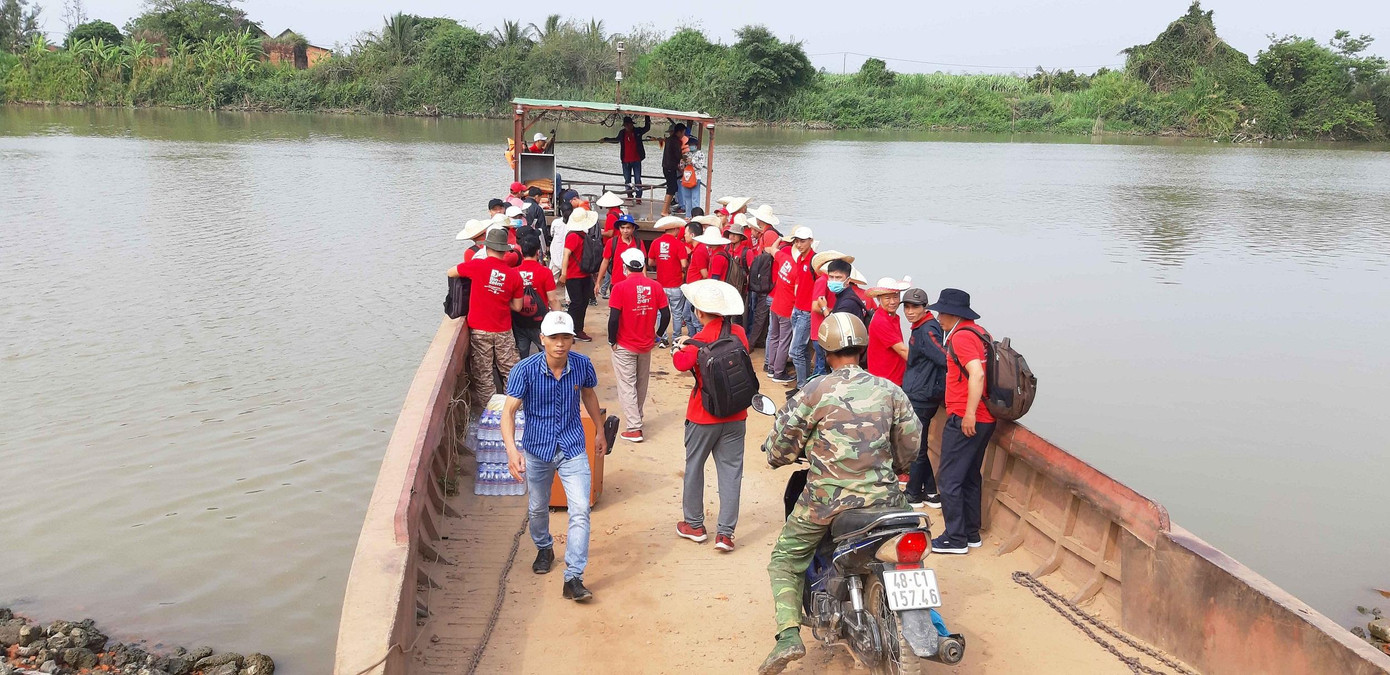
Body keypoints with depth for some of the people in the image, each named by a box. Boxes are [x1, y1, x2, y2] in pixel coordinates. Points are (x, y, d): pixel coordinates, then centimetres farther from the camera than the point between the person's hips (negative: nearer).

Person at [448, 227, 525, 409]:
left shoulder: (477, 265, -12)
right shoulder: (514, 275, -5)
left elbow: (450, 273, 6)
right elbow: (517, 307, 2)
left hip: (479, 330, -2)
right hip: (504, 331, 2)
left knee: (483, 375, 8)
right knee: (509, 371, 13)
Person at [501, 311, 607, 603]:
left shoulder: (582, 365, -11)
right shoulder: (525, 370, -19)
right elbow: (509, 411, -23)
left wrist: (599, 429, 20)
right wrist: (511, 450, -38)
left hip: (573, 449, 0)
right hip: (537, 450, 0)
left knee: (580, 510, -11)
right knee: (537, 509, 19)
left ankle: (573, 579, -6)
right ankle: (544, 549, 49)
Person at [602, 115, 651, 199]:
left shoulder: (638, 131, -3)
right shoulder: (622, 132, 5)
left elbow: (647, 128, 6)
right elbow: (616, 139, 23)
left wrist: (647, 117, -6)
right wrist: (605, 140, 27)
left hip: (636, 160, -3)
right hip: (625, 161, 3)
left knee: (637, 179, -3)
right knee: (627, 180, 8)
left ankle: (639, 198, -3)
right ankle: (629, 197, 18)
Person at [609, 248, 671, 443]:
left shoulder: (620, 287, -16)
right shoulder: (655, 286, -5)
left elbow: (614, 318, -19)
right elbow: (666, 314, -3)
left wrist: (612, 341, -6)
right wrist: (658, 335, 11)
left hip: (624, 346, -4)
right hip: (646, 345, 4)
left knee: (627, 386, 3)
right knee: (641, 384, 21)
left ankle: (634, 429, 1)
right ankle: (636, 418, 37)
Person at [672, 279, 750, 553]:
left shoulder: (699, 341, -18)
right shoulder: (739, 333, -3)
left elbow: (682, 363, -34)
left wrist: (678, 349, -11)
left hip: (704, 417, -3)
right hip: (735, 416, 4)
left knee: (694, 466, 15)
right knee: (730, 471, 7)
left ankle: (694, 525, 26)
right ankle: (725, 532, 8)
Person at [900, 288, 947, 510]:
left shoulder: (927, 331, -18)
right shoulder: (920, 328, 12)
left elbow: (946, 359, -25)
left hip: (921, 398, -10)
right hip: (916, 395, 10)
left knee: (915, 447, 2)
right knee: (917, 446, 16)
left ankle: (913, 494, 15)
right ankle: (930, 493, 24)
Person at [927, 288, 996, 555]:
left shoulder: (961, 336, -15)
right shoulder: (978, 331, 15)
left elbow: (977, 374, -27)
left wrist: (969, 414, -27)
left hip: (965, 420, -10)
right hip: (984, 419, 10)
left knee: (949, 480, -3)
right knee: (971, 477, 17)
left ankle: (955, 538, 2)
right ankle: (971, 533, 24)